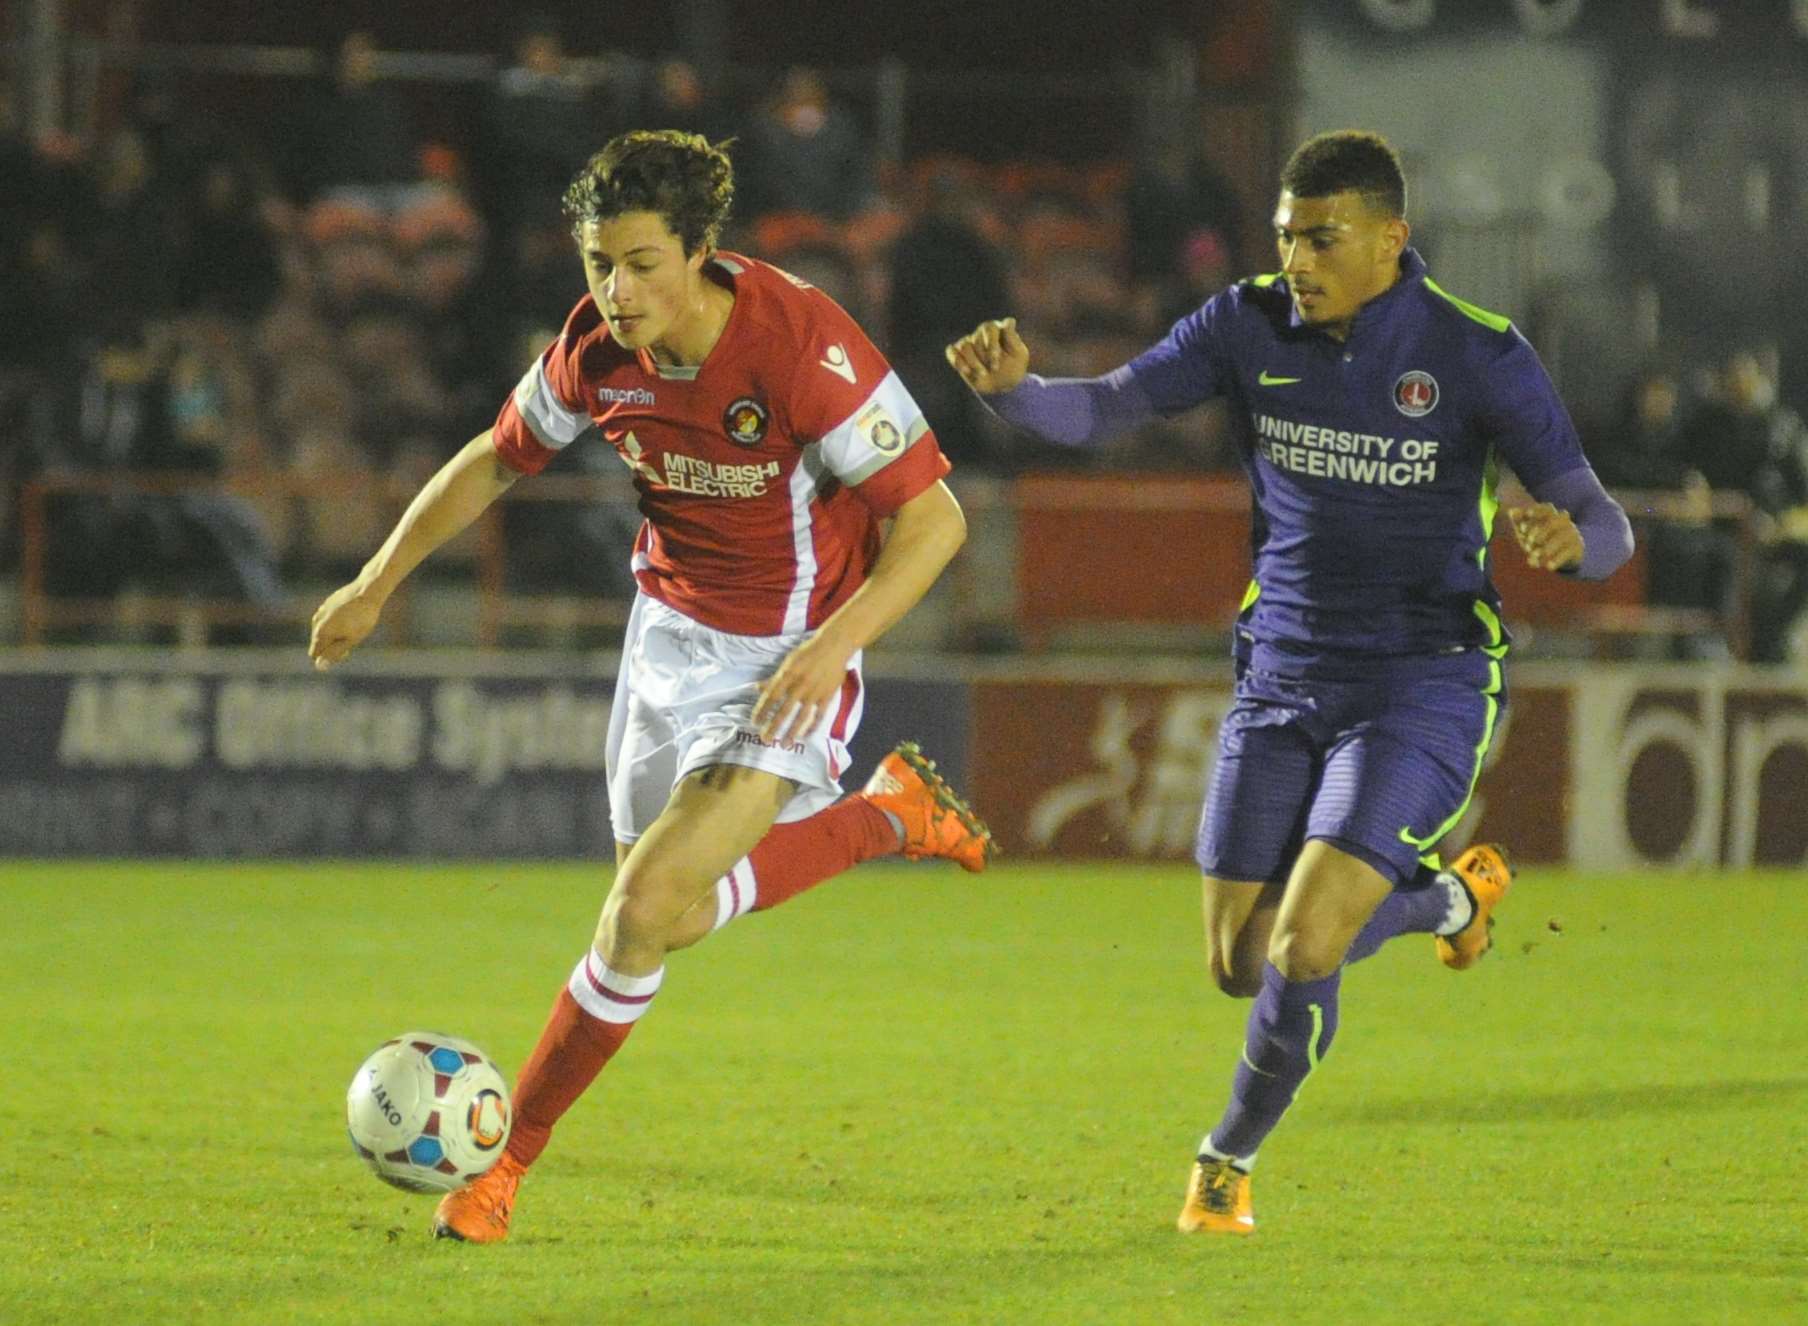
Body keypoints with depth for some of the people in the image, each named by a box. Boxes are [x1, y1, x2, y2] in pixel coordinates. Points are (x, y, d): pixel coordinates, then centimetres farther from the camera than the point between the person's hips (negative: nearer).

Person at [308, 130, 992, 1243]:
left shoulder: (801, 347, -28)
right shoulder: (597, 349, -10)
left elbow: (934, 518, -22)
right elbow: (497, 459, 11)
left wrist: (832, 643, -33)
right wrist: (376, 585, 13)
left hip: (786, 661, -7)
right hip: (669, 635, 7)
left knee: (647, 909, -17)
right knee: (660, 917, 14)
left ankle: (507, 1153, 1)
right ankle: (881, 822, 32)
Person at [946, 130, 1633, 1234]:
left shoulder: (1478, 354, -12)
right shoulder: (1251, 326, -3)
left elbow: (1606, 531, -12)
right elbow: (1101, 408, -10)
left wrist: (1571, 539, -37)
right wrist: (1013, 385, -32)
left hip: (1421, 686, -5)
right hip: (1282, 678, 5)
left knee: (1301, 951, -18)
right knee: (1242, 964, 6)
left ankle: (1231, 1159, 11)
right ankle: (1450, 898, 35)